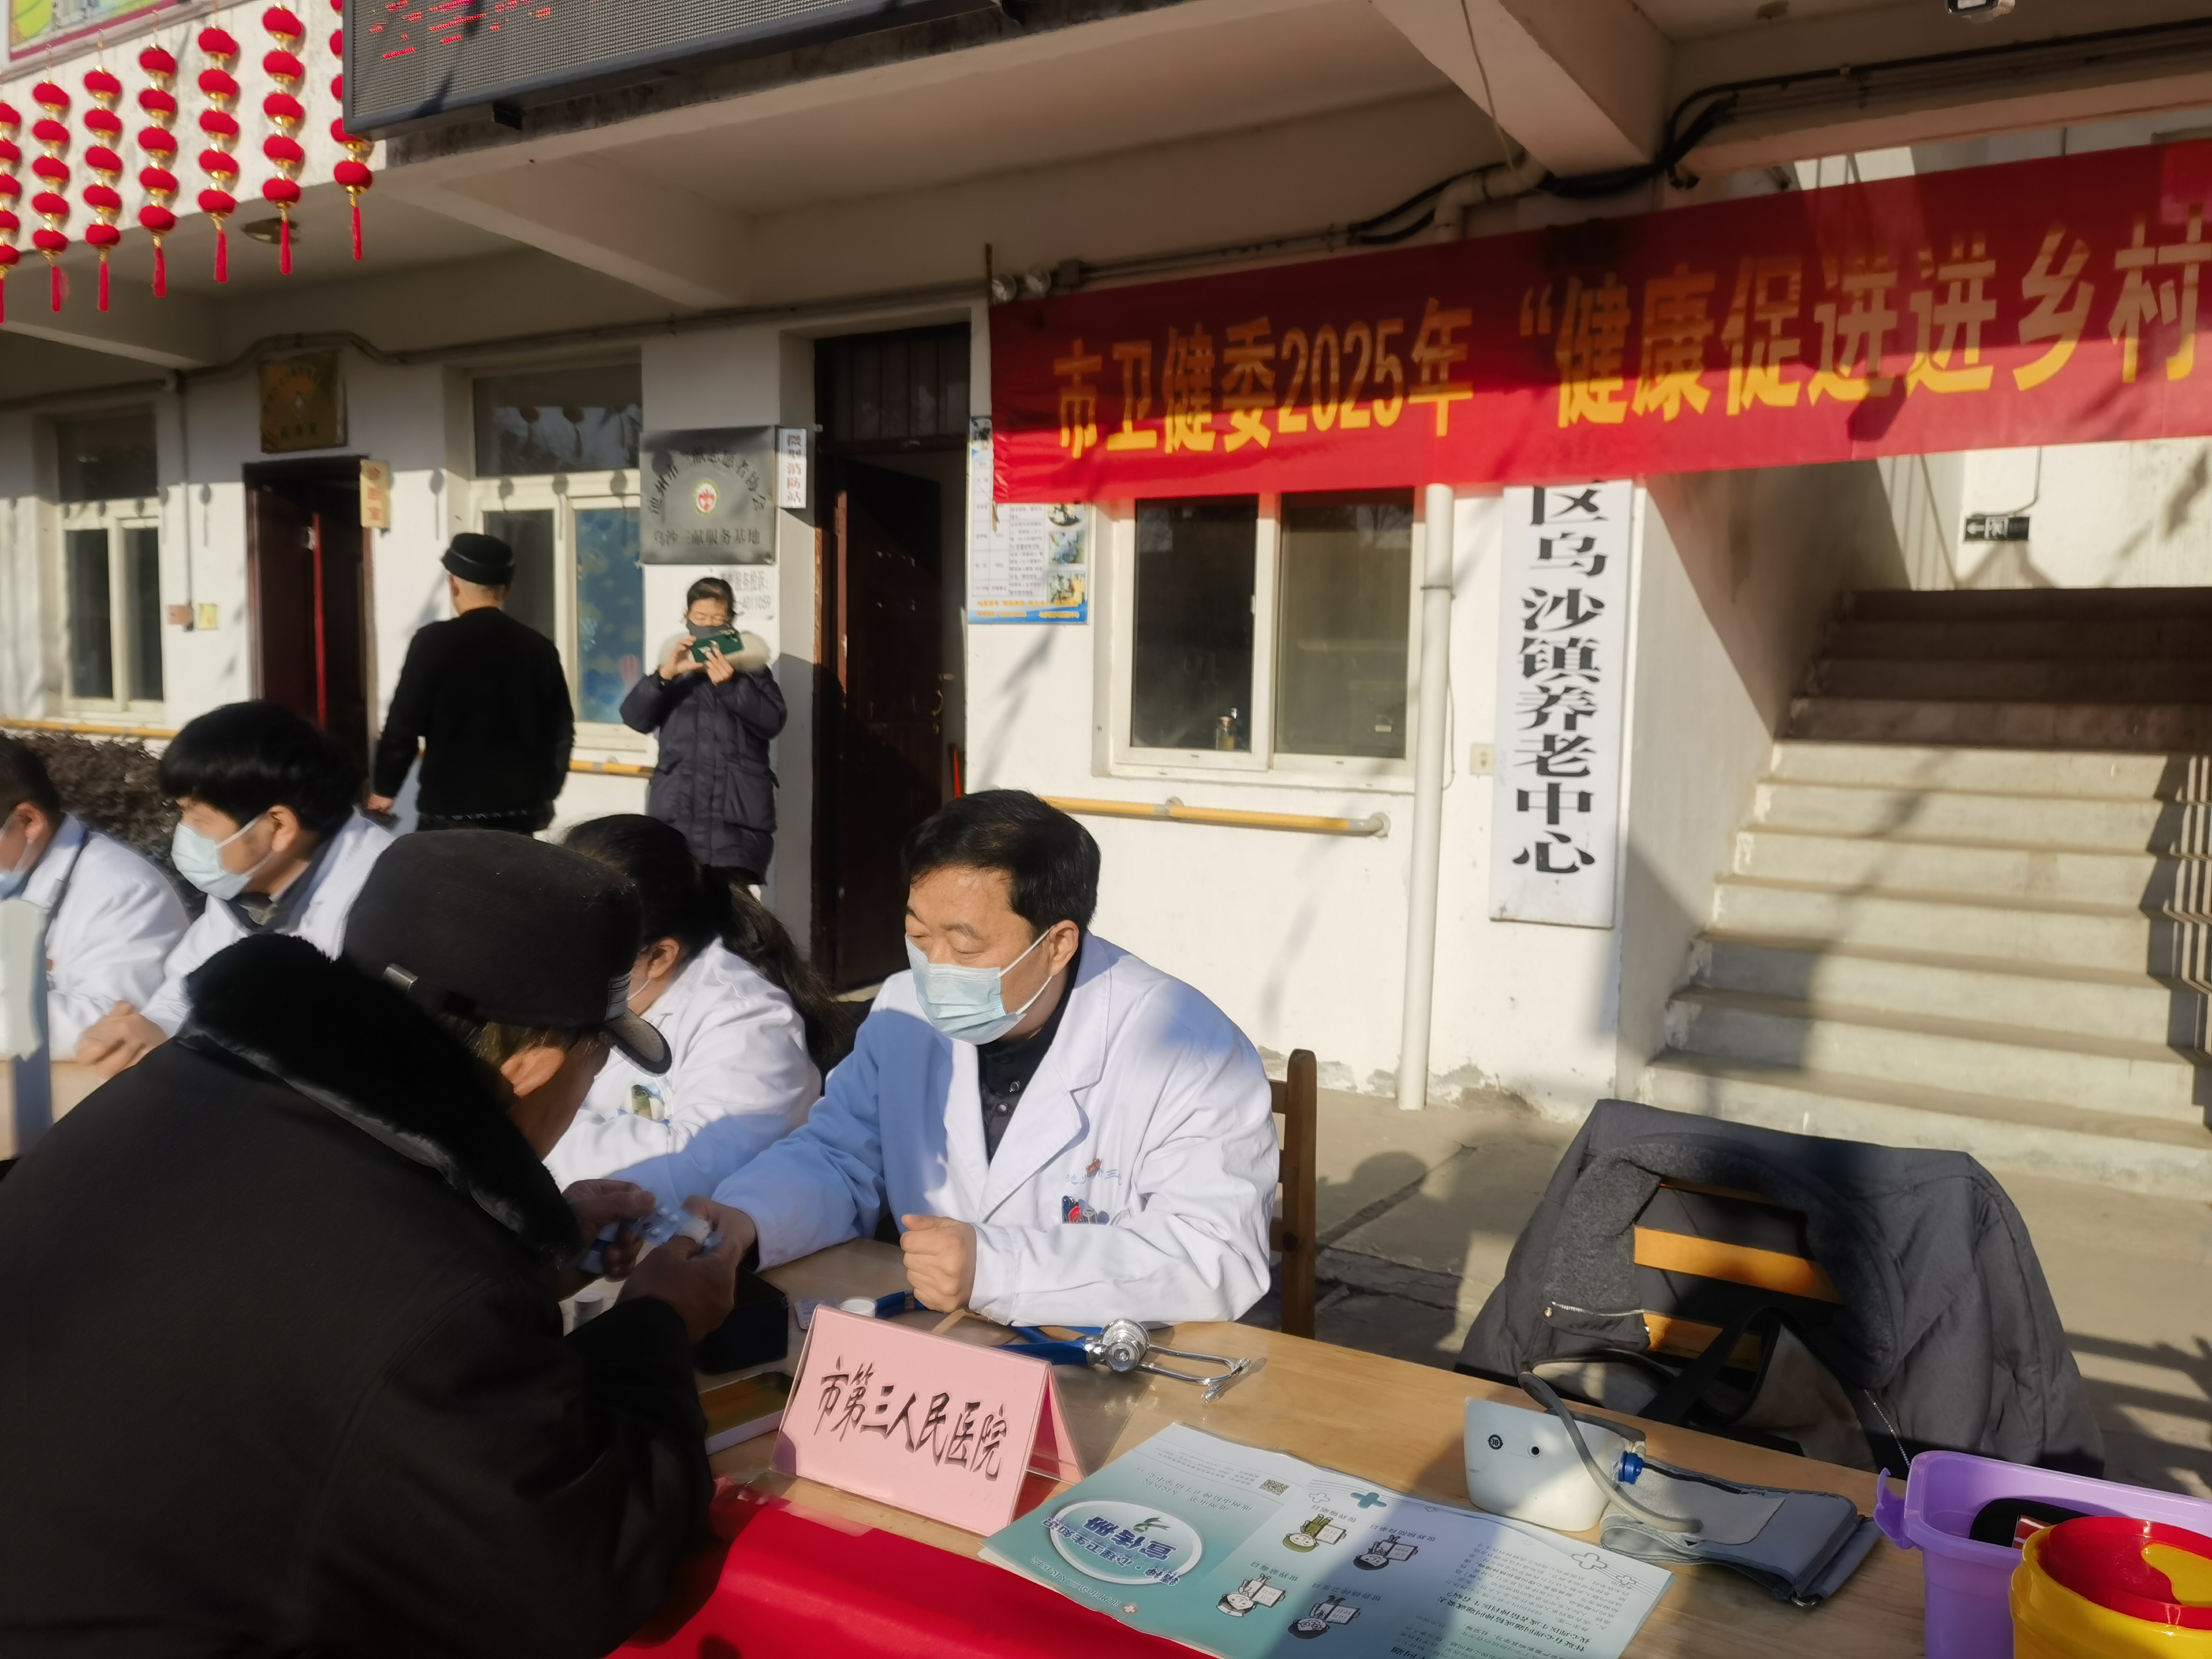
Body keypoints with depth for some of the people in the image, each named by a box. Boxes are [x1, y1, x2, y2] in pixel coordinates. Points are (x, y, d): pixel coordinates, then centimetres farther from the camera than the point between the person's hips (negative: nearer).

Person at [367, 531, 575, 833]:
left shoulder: (434, 642, -8)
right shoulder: (539, 647, 3)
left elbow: (403, 726, -6)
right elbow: (561, 731, 10)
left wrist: (384, 788, 10)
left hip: (451, 811, -3)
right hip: (521, 811, 4)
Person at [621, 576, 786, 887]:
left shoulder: (750, 666, 10)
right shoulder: (673, 663, 15)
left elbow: (773, 721, -5)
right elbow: (634, 718, 1)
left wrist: (730, 684, -18)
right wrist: (665, 675, -14)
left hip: (738, 816, -2)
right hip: (677, 814, 2)